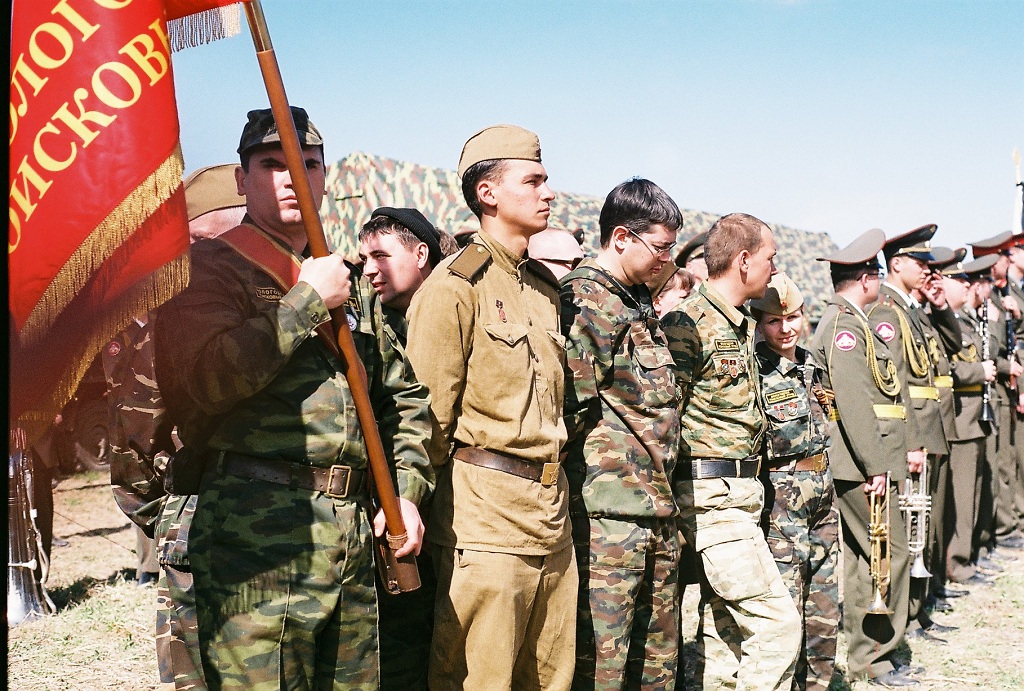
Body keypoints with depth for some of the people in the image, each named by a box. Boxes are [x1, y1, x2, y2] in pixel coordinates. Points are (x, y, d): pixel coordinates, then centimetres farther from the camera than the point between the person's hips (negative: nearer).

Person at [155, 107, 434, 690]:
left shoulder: (342, 282, 19)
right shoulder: (211, 267, -2)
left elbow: (405, 396, 25)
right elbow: (200, 382, -21)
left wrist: (407, 491, 11)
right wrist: (309, 301, -13)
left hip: (355, 535, 7)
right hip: (258, 536, -7)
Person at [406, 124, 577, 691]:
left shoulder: (544, 286, 16)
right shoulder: (457, 284, -9)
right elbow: (430, 410, -11)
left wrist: (551, 483, 18)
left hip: (552, 507, 8)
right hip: (487, 514, -8)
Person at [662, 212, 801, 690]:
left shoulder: (745, 326, 16)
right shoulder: (686, 324, -14)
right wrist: (671, 508, -14)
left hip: (742, 489, 9)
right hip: (711, 493, -9)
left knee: (724, 626, 13)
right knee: (776, 621, -11)